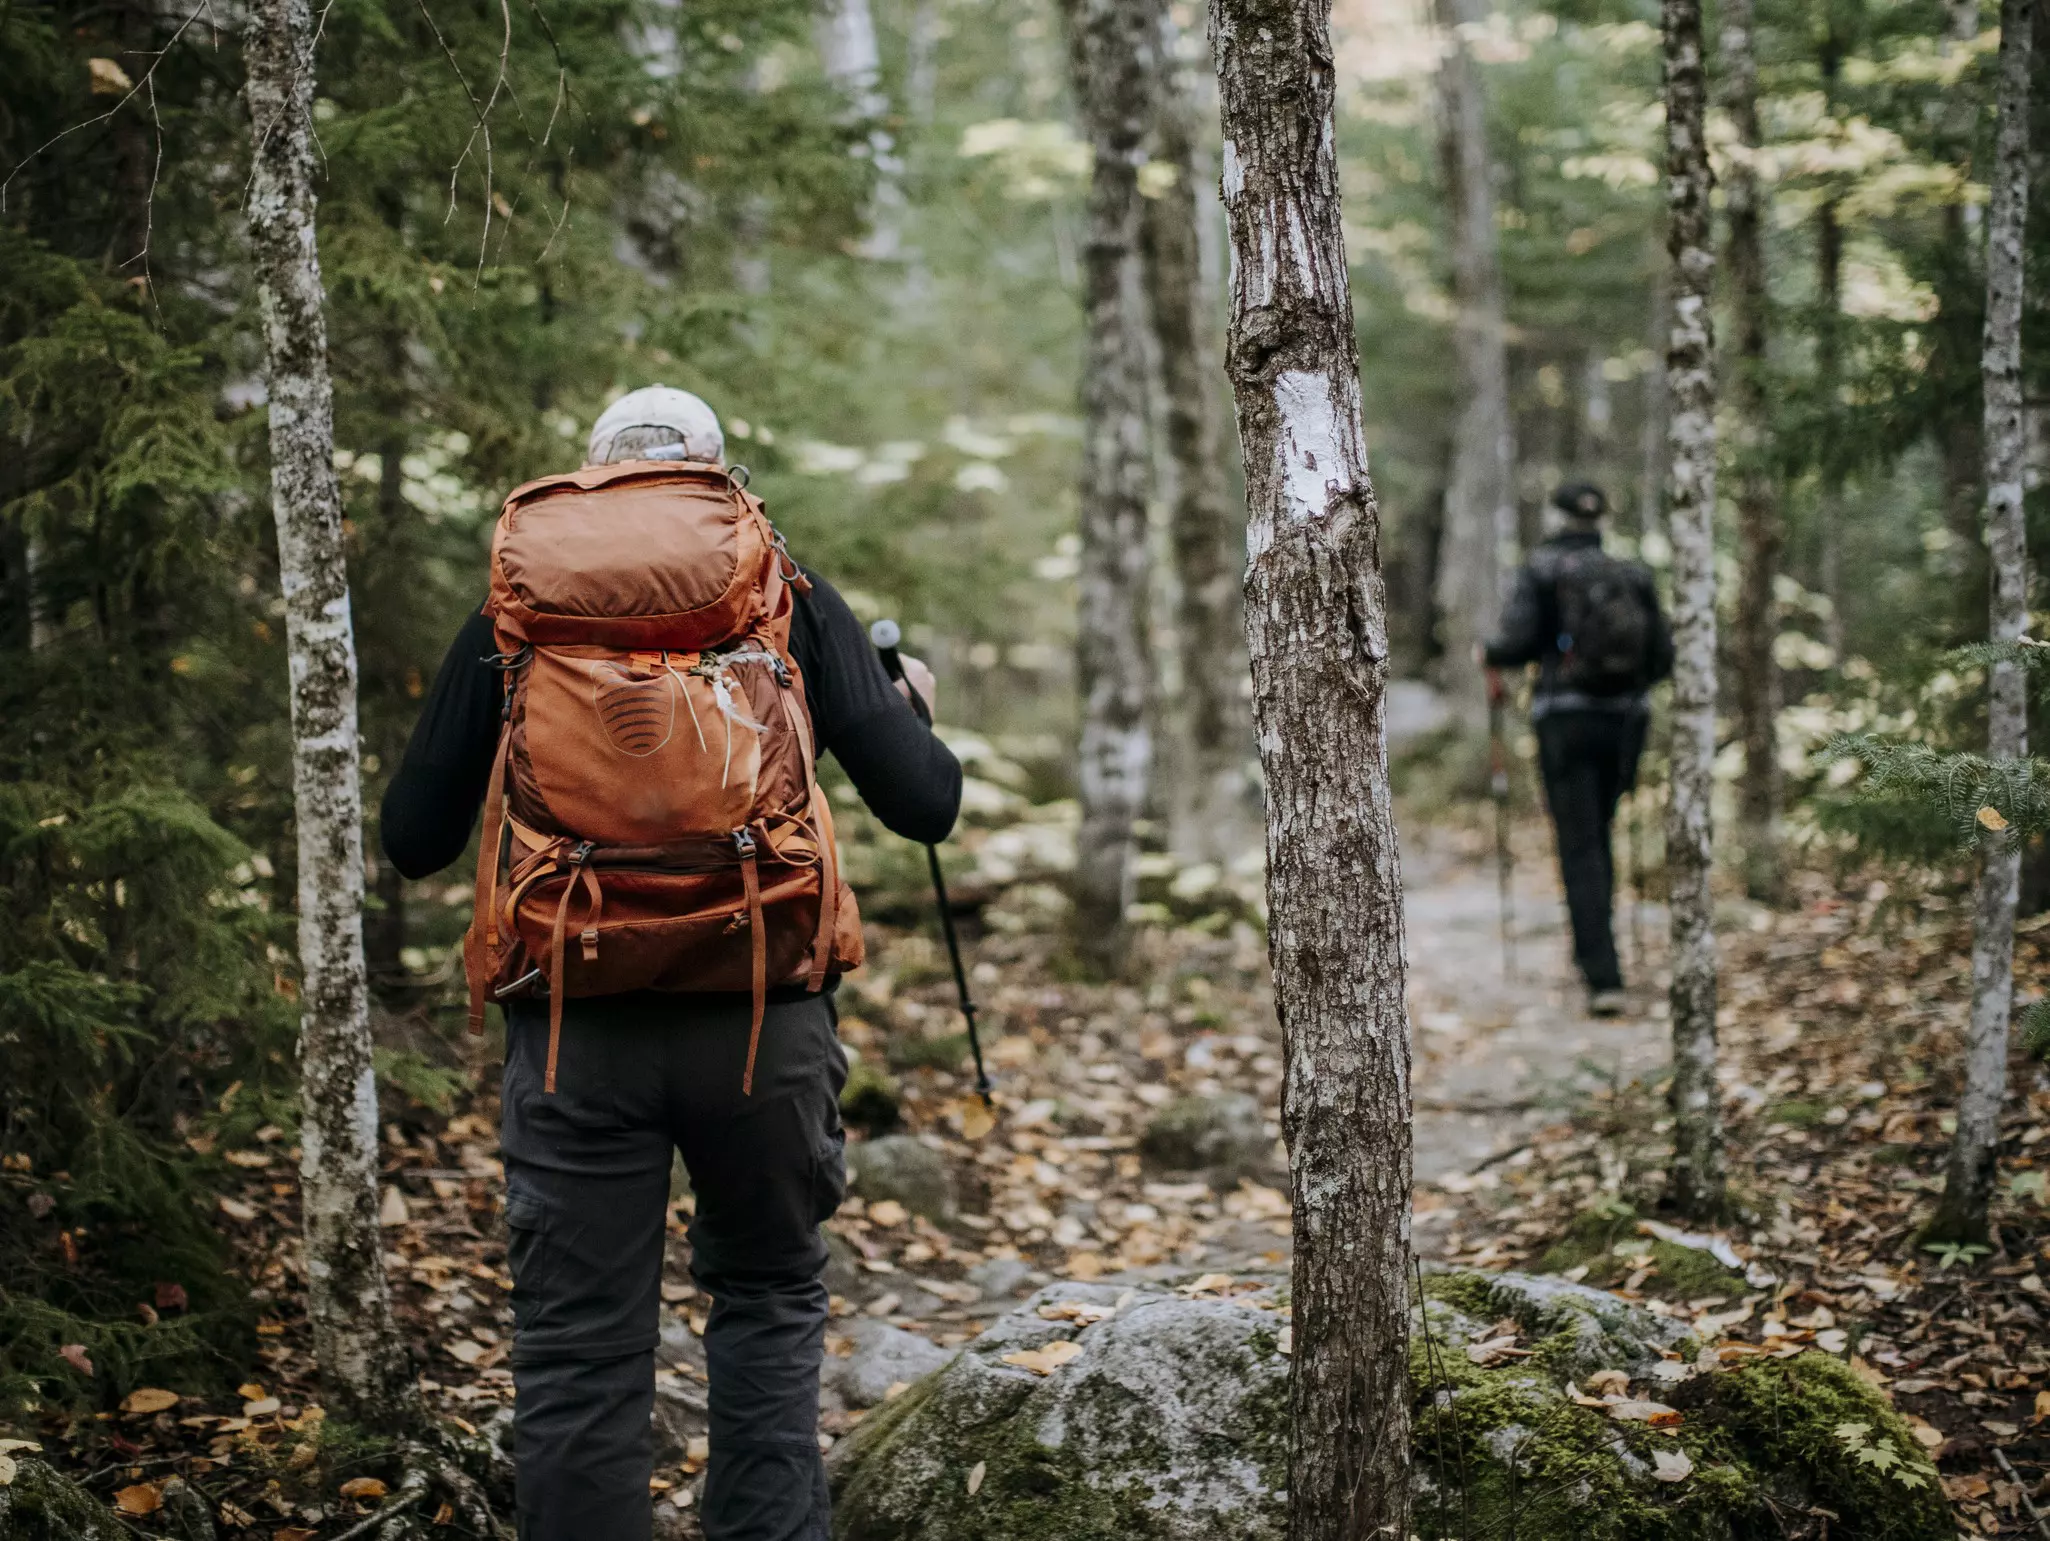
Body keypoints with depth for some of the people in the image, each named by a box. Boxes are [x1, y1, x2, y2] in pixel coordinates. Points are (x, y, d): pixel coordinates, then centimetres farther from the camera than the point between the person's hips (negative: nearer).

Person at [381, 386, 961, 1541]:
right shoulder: (790, 600, 6)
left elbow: (416, 840, 9)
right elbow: (926, 805, 2)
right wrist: (913, 713, 24)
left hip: (574, 1025, 0)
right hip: (761, 1014, 1)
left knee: (580, 1348, 7)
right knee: (769, 1296, 21)